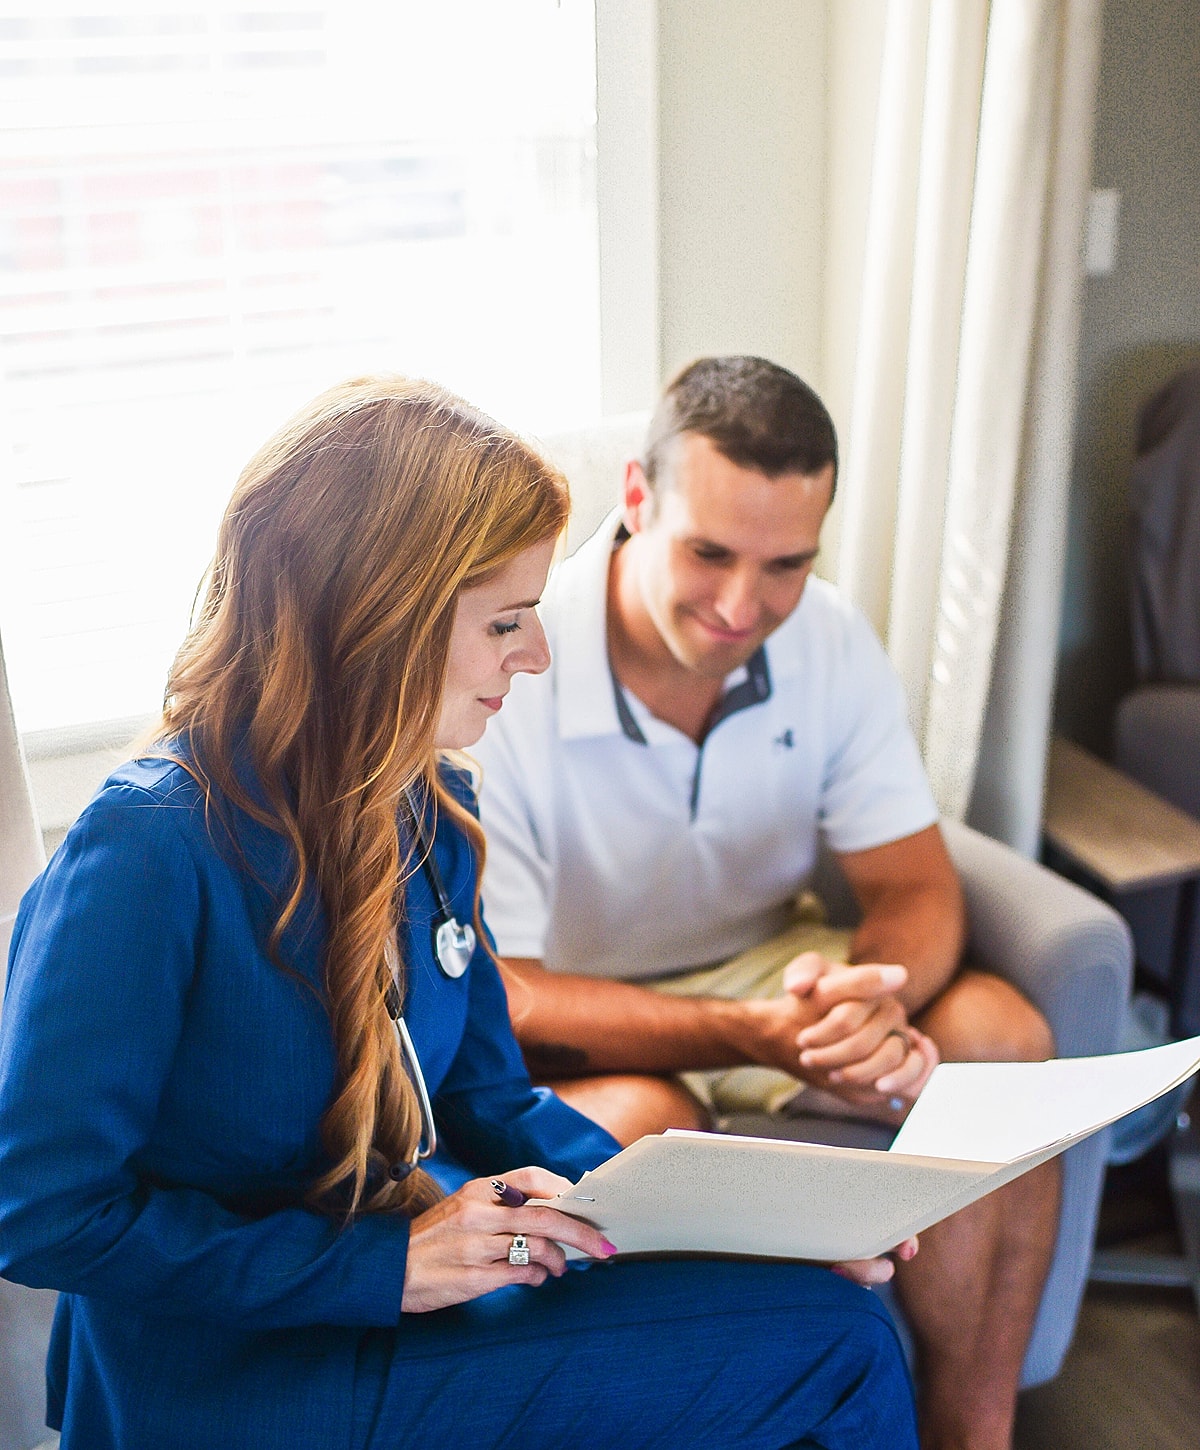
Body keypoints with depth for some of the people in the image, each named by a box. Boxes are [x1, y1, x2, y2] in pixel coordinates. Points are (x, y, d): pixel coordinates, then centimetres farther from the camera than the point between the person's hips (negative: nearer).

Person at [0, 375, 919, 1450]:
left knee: (846, 1312, -6)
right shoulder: (148, 854, -24)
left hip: (408, 1250, 7)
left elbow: (486, 1096, 8)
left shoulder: (428, 806, 0)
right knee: (829, 1346, -14)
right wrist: (385, 1266, -22)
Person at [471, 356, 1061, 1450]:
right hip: (576, 1019, -4)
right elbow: (488, 999, -25)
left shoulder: (831, 643, -10)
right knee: (645, 1121, -36)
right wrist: (748, 1033, -38)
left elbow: (917, 888, -6)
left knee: (999, 1036, -17)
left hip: (765, 968, 5)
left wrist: (873, 992, -31)